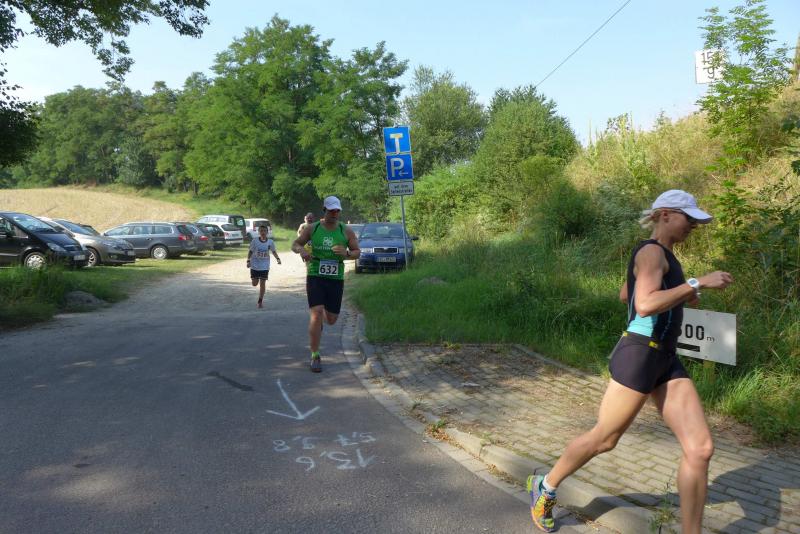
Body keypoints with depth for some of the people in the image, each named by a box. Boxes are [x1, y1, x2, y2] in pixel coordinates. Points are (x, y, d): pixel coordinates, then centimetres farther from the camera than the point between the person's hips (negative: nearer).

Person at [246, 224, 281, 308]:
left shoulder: (270, 242, -4)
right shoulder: (254, 241, -8)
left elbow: (273, 251, 8)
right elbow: (250, 251, 0)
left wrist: (277, 259, -7)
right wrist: (248, 261, -9)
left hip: (265, 266, 0)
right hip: (254, 266, 0)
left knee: (263, 283, -1)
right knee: (254, 284, 1)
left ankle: (260, 301, 10)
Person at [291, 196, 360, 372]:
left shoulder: (346, 232, 3)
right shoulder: (312, 229, 1)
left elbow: (357, 252, 7)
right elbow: (294, 244, 9)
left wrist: (346, 254, -15)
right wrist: (301, 250, -15)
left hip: (336, 279, 2)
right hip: (315, 277, -2)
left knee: (331, 319, 10)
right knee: (316, 315, -15)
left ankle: (319, 321, 49)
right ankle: (315, 356, -4)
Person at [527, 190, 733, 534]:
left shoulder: (660, 255, 18)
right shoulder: (651, 251, -11)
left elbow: (624, 295, 30)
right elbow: (645, 305, -27)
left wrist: (679, 295, 23)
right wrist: (697, 284, -23)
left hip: (666, 361, 9)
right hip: (638, 356, -9)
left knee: (700, 448, -1)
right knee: (604, 439, 5)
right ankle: (545, 487, 27)